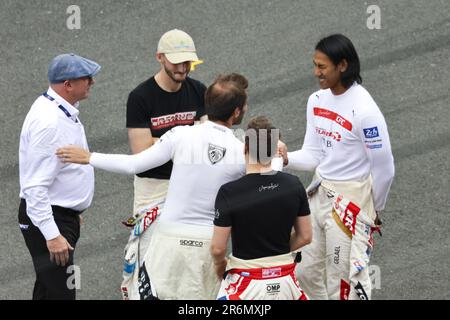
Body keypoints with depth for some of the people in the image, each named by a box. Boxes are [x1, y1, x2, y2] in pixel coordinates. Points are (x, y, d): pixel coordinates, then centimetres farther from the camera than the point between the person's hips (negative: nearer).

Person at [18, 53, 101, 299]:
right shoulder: (49, 123, -26)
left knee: (46, 291, 16)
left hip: (63, 215, 11)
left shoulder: (61, 110, 8)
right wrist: (52, 235, -28)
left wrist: (73, 212, 28)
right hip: (50, 220, -11)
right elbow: (35, 187, -27)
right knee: (60, 293, -12)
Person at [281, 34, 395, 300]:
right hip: (321, 193, 8)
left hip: (352, 199, -8)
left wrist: (375, 211, -2)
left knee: (342, 283, -1)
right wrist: (285, 158, -12)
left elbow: (383, 168, -14)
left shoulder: (364, 110, -21)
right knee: (307, 273, 13)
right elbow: (314, 155, 7)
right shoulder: (317, 101, 3)